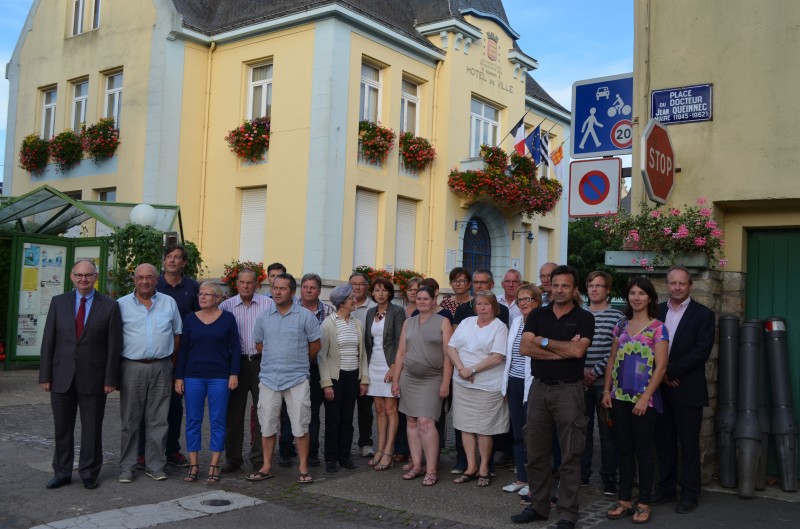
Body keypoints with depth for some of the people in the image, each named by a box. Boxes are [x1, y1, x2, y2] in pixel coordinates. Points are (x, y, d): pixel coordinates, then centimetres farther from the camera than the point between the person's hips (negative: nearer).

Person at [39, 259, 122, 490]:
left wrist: (110, 379, -7)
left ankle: (89, 473, 20)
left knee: (92, 428, 7)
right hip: (62, 376, 2)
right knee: (62, 428, 10)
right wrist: (45, 375, -1)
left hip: (93, 378, -2)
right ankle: (62, 473, 23)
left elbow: (114, 345, -3)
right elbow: (48, 341, 4)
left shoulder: (109, 306, -1)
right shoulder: (58, 302, 5)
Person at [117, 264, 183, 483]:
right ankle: (127, 467, 13)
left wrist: (171, 360, 7)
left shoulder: (169, 303, 8)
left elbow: (177, 334, 13)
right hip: (132, 367, -1)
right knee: (130, 420, 4)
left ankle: (155, 465, 14)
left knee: (158, 419, 5)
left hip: (161, 368, 2)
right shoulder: (122, 304, 3)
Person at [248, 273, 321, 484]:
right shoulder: (264, 317, 5)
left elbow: (315, 346, 4)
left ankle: (303, 469, 10)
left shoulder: (305, 316, -4)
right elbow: (259, 345, 16)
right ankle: (267, 467, 20)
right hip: (269, 378, 3)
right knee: (267, 426, 8)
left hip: (297, 379, -3)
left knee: (300, 427, 0)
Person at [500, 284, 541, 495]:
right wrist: (506, 384, 18)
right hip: (514, 383, 7)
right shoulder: (516, 322, 13)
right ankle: (521, 478, 22)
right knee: (518, 434, 12)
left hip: (531, 385, -7)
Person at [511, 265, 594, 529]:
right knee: (536, 453, 11)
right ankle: (539, 506, 24)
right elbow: (525, 348, -7)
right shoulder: (537, 314, 7)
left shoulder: (584, 318, -2)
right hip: (539, 388, 4)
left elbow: (578, 350, -18)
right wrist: (563, 350, -12)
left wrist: (544, 341, -8)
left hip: (569, 390, -4)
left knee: (569, 457, 2)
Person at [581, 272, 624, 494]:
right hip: (581, 382, 3)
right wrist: (581, 370, -6)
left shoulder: (616, 316, -2)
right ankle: (582, 474, 21)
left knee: (607, 432, 3)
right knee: (583, 430, 10)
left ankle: (609, 479, 13)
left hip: (604, 382, -3)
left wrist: (596, 371, -12)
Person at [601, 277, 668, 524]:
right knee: (624, 450, 11)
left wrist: (645, 398, -16)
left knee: (643, 451, 4)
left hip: (644, 399, -5)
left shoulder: (657, 328, -6)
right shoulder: (621, 326, 9)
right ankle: (624, 501, 19)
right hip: (620, 397, 5)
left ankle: (644, 504, 14)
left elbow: (661, 367, -11)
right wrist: (606, 390, 4)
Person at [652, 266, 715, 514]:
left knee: (689, 444, 3)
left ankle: (689, 494, 14)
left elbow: (701, 351, -12)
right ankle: (666, 488, 23)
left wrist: (671, 371, -15)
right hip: (660, 387, 4)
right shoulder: (656, 311, 9)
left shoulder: (703, 314, -3)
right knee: (664, 442, 11)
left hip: (688, 390, -4)